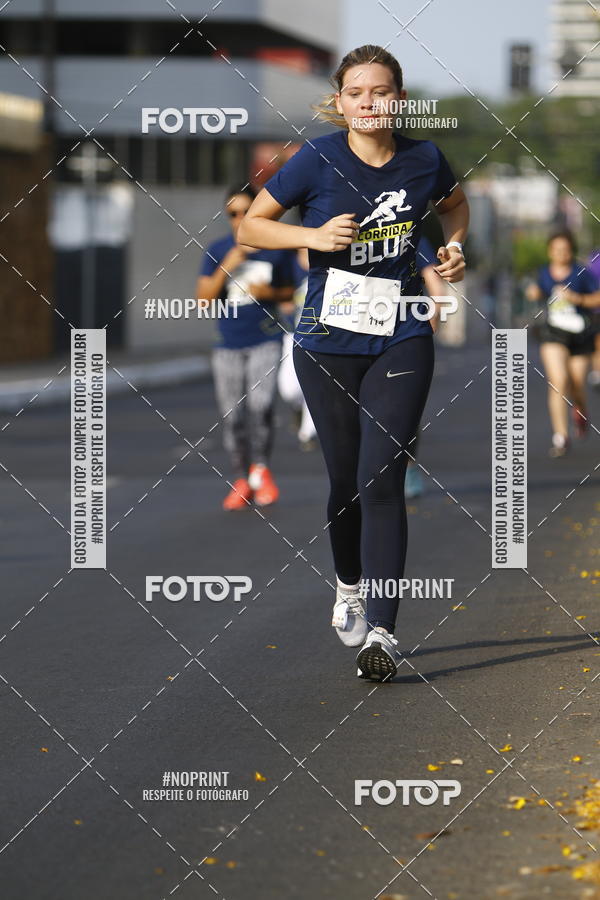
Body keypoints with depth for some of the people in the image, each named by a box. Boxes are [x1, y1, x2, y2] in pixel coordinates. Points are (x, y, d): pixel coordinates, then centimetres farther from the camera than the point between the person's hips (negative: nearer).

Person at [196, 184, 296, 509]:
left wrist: (269, 292, -8)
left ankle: (260, 467, 4)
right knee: (232, 415, 4)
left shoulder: (277, 249, 2)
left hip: (266, 340, -2)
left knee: (260, 405, -18)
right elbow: (203, 298, -3)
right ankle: (242, 481, 17)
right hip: (228, 344, 2)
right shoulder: (217, 251, 3)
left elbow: (290, 290, 14)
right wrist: (226, 267, -15)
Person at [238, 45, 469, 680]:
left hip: (401, 342, 0)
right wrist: (314, 235, -16)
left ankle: (380, 631, -14)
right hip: (327, 346, 0)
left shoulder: (423, 160, -2)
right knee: (346, 479, 10)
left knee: (381, 480, -12)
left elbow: (454, 204, 22)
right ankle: (349, 586, 39)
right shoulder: (318, 161, -9)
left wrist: (453, 248, 3)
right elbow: (250, 225, -1)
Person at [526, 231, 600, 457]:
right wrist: (534, 293, -1)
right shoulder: (544, 273, 4)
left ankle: (580, 411, 46)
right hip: (553, 334, 1)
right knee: (558, 382, -17)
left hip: (580, 334, -1)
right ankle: (560, 437, -17)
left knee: (576, 385, 7)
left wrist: (577, 298, -18)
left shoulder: (581, 273, -6)